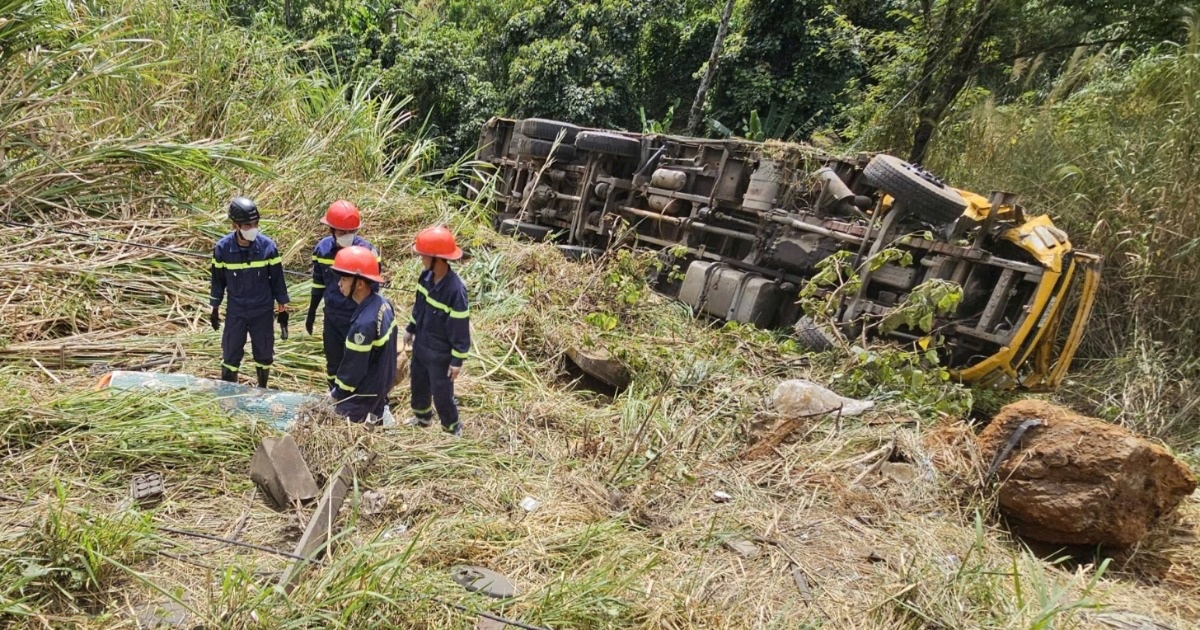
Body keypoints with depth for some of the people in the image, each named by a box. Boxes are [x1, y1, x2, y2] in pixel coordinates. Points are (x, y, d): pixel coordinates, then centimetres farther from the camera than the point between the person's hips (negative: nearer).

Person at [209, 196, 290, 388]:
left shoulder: (267, 246, -14)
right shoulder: (222, 248, -13)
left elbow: (277, 279, -4)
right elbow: (218, 280, 1)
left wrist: (282, 309, 0)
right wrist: (215, 309, 8)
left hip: (263, 312, 0)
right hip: (235, 312, 0)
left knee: (264, 355, 12)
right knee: (230, 356, 7)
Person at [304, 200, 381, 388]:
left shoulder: (367, 251, -17)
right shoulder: (322, 249, -6)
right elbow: (318, 284, 8)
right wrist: (311, 313, 14)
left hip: (357, 318, -4)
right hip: (331, 317, 4)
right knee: (333, 364, 17)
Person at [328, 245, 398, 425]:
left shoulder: (364, 323, -32)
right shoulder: (383, 303, -7)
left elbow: (354, 367, -21)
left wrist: (338, 393, -5)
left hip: (366, 392, -8)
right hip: (382, 381, 8)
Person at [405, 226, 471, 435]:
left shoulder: (455, 290, -32)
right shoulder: (426, 276, -9)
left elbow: (461, 328, -24)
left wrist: (457, 360, -18)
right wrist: (410, 329, 19)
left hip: (440, 354, -8)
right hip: (421, 345, 8)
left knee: (442, 394, 9)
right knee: (418, 384, 27)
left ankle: (452, 430, 32)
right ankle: (422, 417, 53)